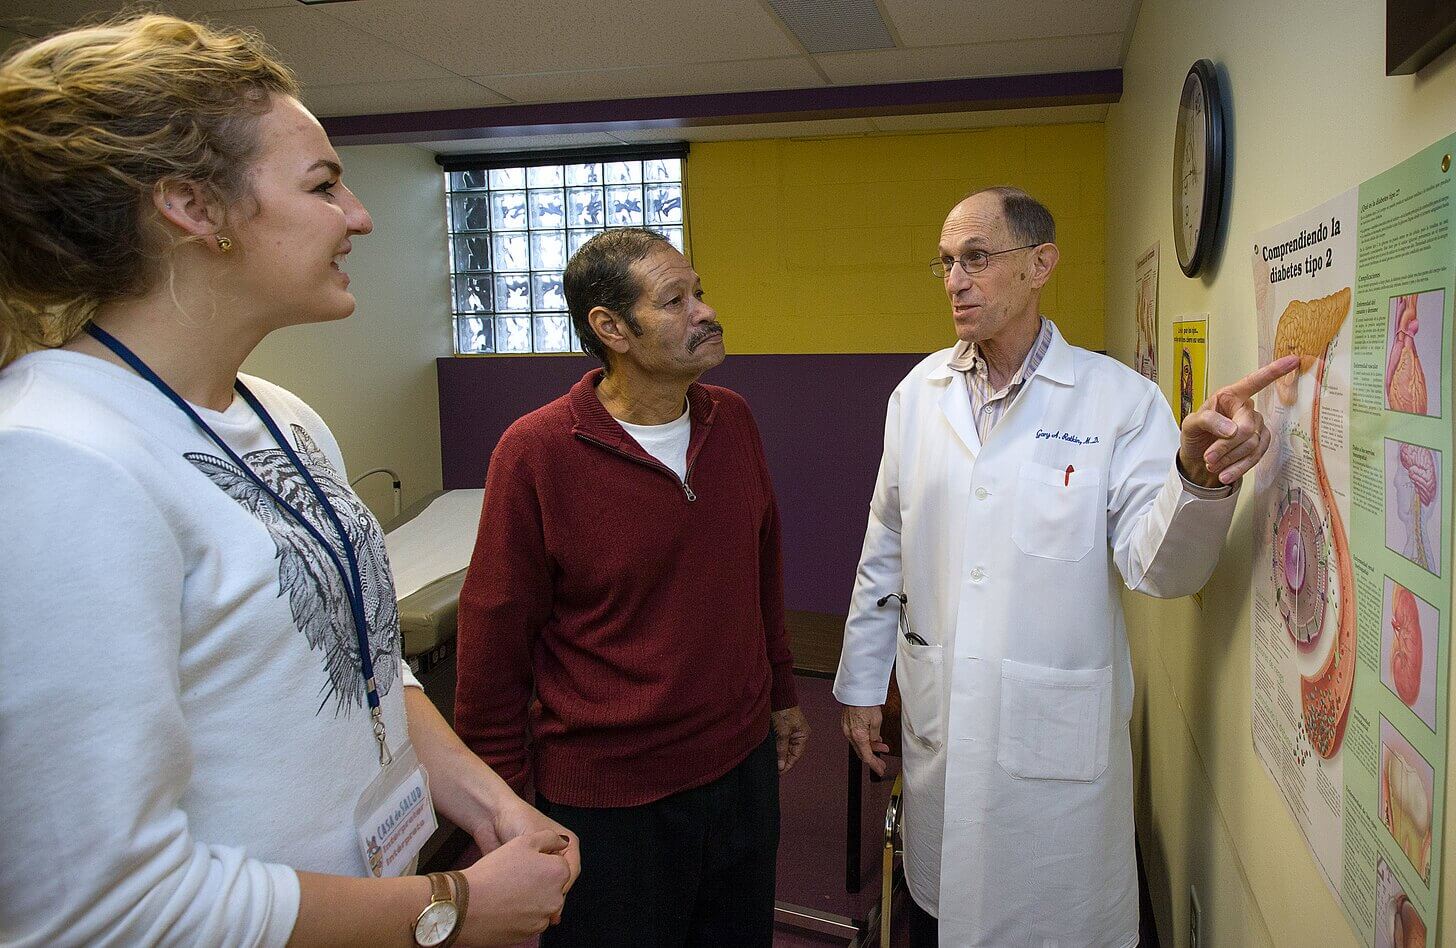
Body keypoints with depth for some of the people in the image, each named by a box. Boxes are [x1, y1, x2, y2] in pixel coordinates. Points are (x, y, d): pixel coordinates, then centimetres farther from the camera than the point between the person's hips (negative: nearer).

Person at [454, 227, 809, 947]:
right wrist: (501, 800, -5)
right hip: (607, 798, -5)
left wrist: (781, 693, 17)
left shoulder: (731, 420, -1)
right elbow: (495, 641, -11)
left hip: (743, 765, 5)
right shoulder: (535, 451, -18)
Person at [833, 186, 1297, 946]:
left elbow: (1160, 567, -15)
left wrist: (1199, 478, -35)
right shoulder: (919, 392, 2)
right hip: (936, 721, 3)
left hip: (1056, 735, -3)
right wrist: (860, 683, 11)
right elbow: (885, 553, 8)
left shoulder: (1120, 399, -9)